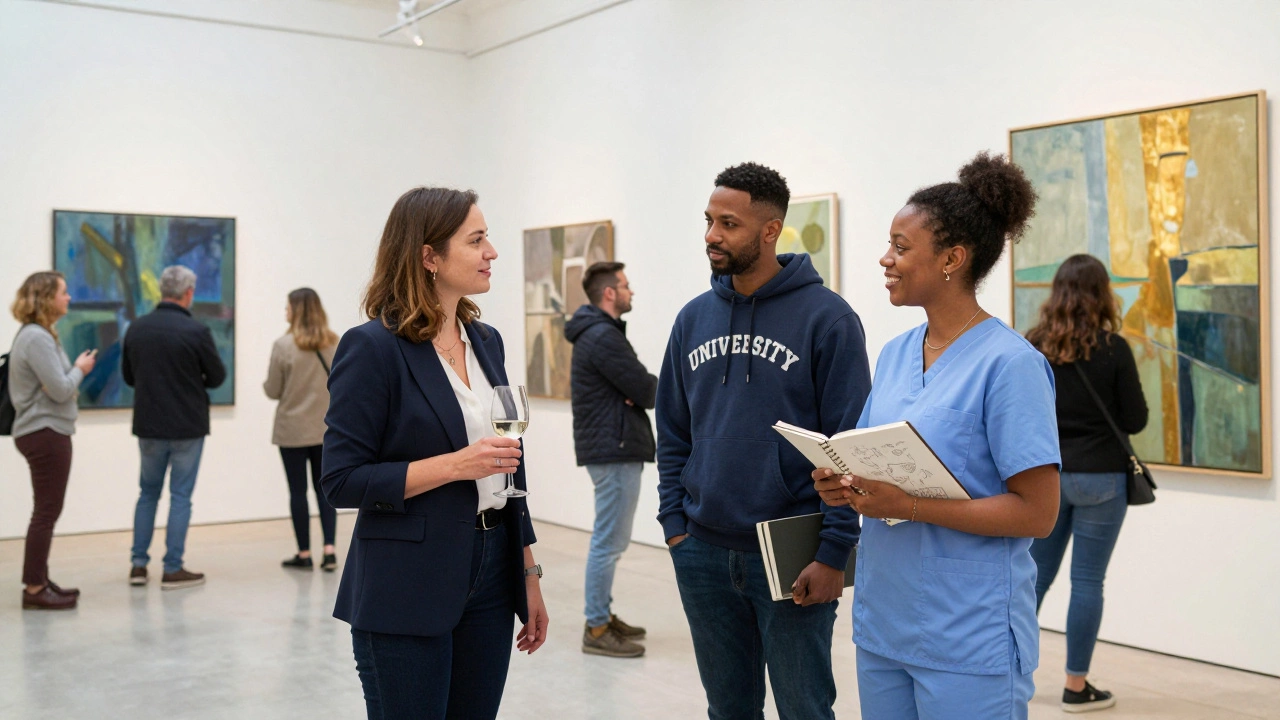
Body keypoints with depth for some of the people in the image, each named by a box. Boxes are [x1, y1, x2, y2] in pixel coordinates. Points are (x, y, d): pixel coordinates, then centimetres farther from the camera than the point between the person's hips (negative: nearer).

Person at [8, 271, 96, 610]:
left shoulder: (39, 335, 14)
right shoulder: (37, 338, -17)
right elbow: (60, 389, -20)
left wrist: (75, 371, 6)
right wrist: (80, 368, -5)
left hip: (46, 432, 10)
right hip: (46, 433, -10)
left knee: (47, 511, 15)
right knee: (46, 511, -6)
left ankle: (39, 581, 22)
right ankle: (34, 588, -1)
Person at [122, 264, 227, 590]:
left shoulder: (136, 328, 0)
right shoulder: (196, 331, -15)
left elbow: (128, 375, 9)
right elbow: (217, 377, -6)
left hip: (148, 424, 4)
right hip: (187, 426, -4)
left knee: (148, 492, 17)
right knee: (180, 496, 3)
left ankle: (139, 564, 18)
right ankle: (173, 569, 6)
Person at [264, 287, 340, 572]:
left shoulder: (284, 345, -13)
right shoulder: (334, 343, -3)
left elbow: (272, 391, -7)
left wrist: (268, 379, 13)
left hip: (293, 430, -3)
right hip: (327, 429, 3)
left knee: (298, 490, 6)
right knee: (324, 488, 12)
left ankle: (304, 553, 11)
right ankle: (329, 549, 3)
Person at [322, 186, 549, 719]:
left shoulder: (487, 341, 10)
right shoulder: (373, 347, -11)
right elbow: (343, 481, -13)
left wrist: (530, 575, 14)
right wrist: (454, 464, -21)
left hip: (489, 579, 6)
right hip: (405, 597, -6)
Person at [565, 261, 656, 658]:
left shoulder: (597, 332, 16)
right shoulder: (604, 337, -18)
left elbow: (634, 385, 14)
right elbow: (648, 391, -19)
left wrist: (640, 390, -8)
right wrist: (648, 390, 3)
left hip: (610, 447, 11)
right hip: (615, 450, -11)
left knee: (610, 539, 17)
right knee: (609, 541, -5)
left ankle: (604, 617, 25)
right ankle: (597, 630, 1)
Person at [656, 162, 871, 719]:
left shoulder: (826, 316, -9)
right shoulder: (694, 317, 7)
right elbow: (673, 434, 12)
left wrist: (834, 551, -14)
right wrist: (674, 522, 4)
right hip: (702, 552, 5)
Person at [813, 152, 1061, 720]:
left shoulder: (1010, 363, -14)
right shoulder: (895, 353, 8)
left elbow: (1037, 512, -17)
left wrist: (909, 506, -22)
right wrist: (843, 486, -5)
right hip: (881, 624, 7)